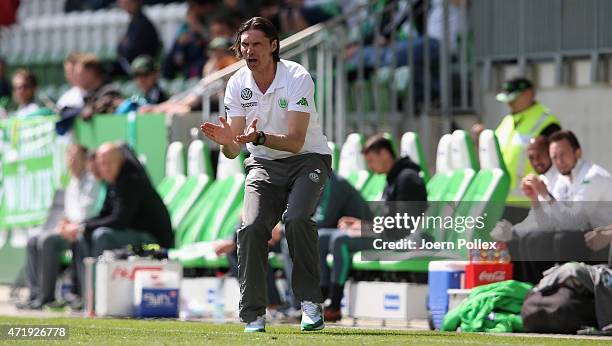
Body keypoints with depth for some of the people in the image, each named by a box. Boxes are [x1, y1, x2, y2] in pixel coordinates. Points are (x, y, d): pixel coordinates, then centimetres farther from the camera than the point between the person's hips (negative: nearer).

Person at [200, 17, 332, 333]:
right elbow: (233, 150, -9)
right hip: (264, 165, 4)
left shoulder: (297, 78, -19)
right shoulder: (237, 84, -6)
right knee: (251, 227, -19)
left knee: (296, 219, -30)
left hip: (308, 159, -4)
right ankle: (253, 317, -13)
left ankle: (311, 303, -18)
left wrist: (258, 137, -43)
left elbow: (295, 141, -27)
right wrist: (226, 140, -32)